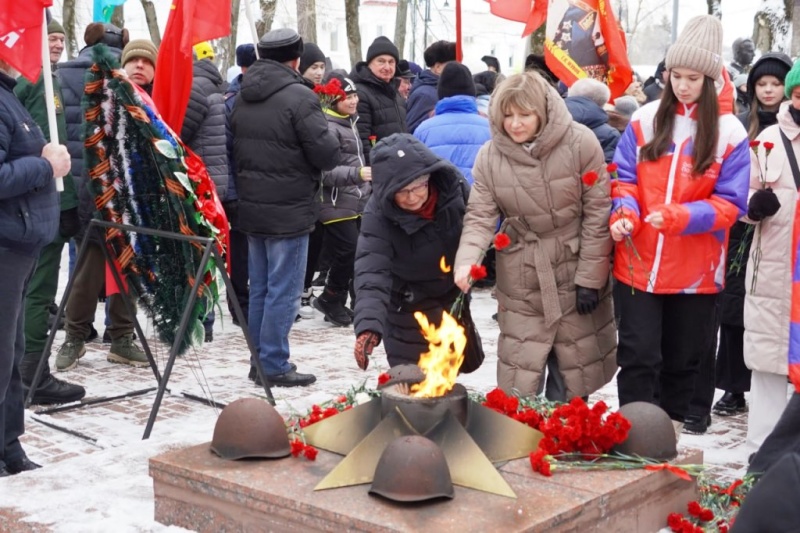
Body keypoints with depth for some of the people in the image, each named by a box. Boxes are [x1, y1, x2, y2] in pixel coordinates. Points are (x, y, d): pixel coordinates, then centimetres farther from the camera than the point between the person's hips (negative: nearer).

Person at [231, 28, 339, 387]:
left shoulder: (242, 98, 8)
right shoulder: (298, 96, -16)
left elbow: (235, 149, 14)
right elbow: (327, 153, -16)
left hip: (250, 207, 8)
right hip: (289, 210, -7)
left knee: (259, 289, 14)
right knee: (284, 291, -1)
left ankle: (260, 360, 20)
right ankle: (273, 365, 1)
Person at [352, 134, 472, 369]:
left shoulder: (454, 187, -25)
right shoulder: (378, 215, -34)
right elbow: (371, 273, -42)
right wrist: (368, 325, -56)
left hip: (453, 293, 4)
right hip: (409, 303, -4)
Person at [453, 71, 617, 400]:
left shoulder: (580, 144, -14)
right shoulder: (489, 156, -6)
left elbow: (598, 212, -10)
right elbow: (480, 216, -6)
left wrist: (590, 277, -11)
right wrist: (466, 259, -25)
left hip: (573, 270, -1)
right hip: (521, 278, 1)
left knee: (572, 374, 11)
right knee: (519, 375, 5)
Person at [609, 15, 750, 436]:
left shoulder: (729, 134, -5)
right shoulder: (645, 121, 1)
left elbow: (729, 203, -8)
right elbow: (624, 178, 4)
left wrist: (676, 217, -22)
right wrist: (625, 213, -17)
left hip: (695, 271, 0)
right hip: (639, 264, 1)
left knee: (683, 358, 13)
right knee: (638, 354, -1)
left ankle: (670, 430, 31)